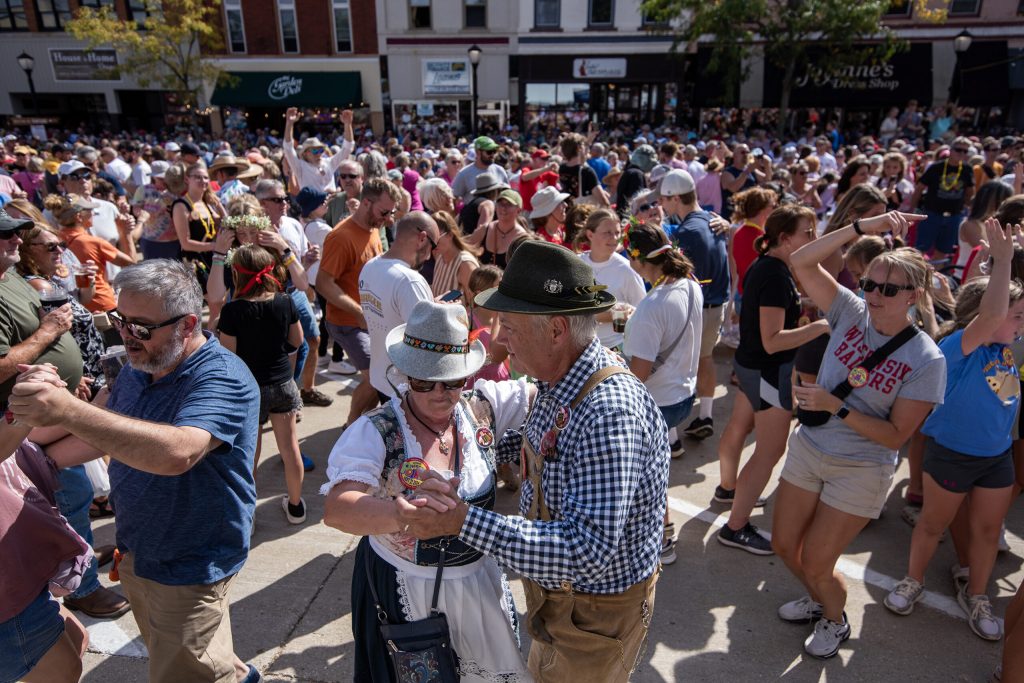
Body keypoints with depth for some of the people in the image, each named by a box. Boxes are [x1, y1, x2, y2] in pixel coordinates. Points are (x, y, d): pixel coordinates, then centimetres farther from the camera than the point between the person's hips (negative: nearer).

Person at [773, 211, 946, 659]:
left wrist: (835, 406, -27)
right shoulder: (852, 312, -9)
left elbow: (896, 436, -17)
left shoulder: (927, 361, -17)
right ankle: (816, 599, 47)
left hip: (859, 471, -4)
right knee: (784, 545, 14)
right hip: (807, 449, 4)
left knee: (815, 563, 4)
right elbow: (800, 263, -16)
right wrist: (861, 228, -24)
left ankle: (835, 621, 39)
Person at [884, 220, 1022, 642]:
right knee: (934, 522, 12)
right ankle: (913, 581, 34)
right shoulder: (957, 348, -25)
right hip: (951, 452, -6)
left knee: (987, 528, 18)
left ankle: (975, 595, 38)